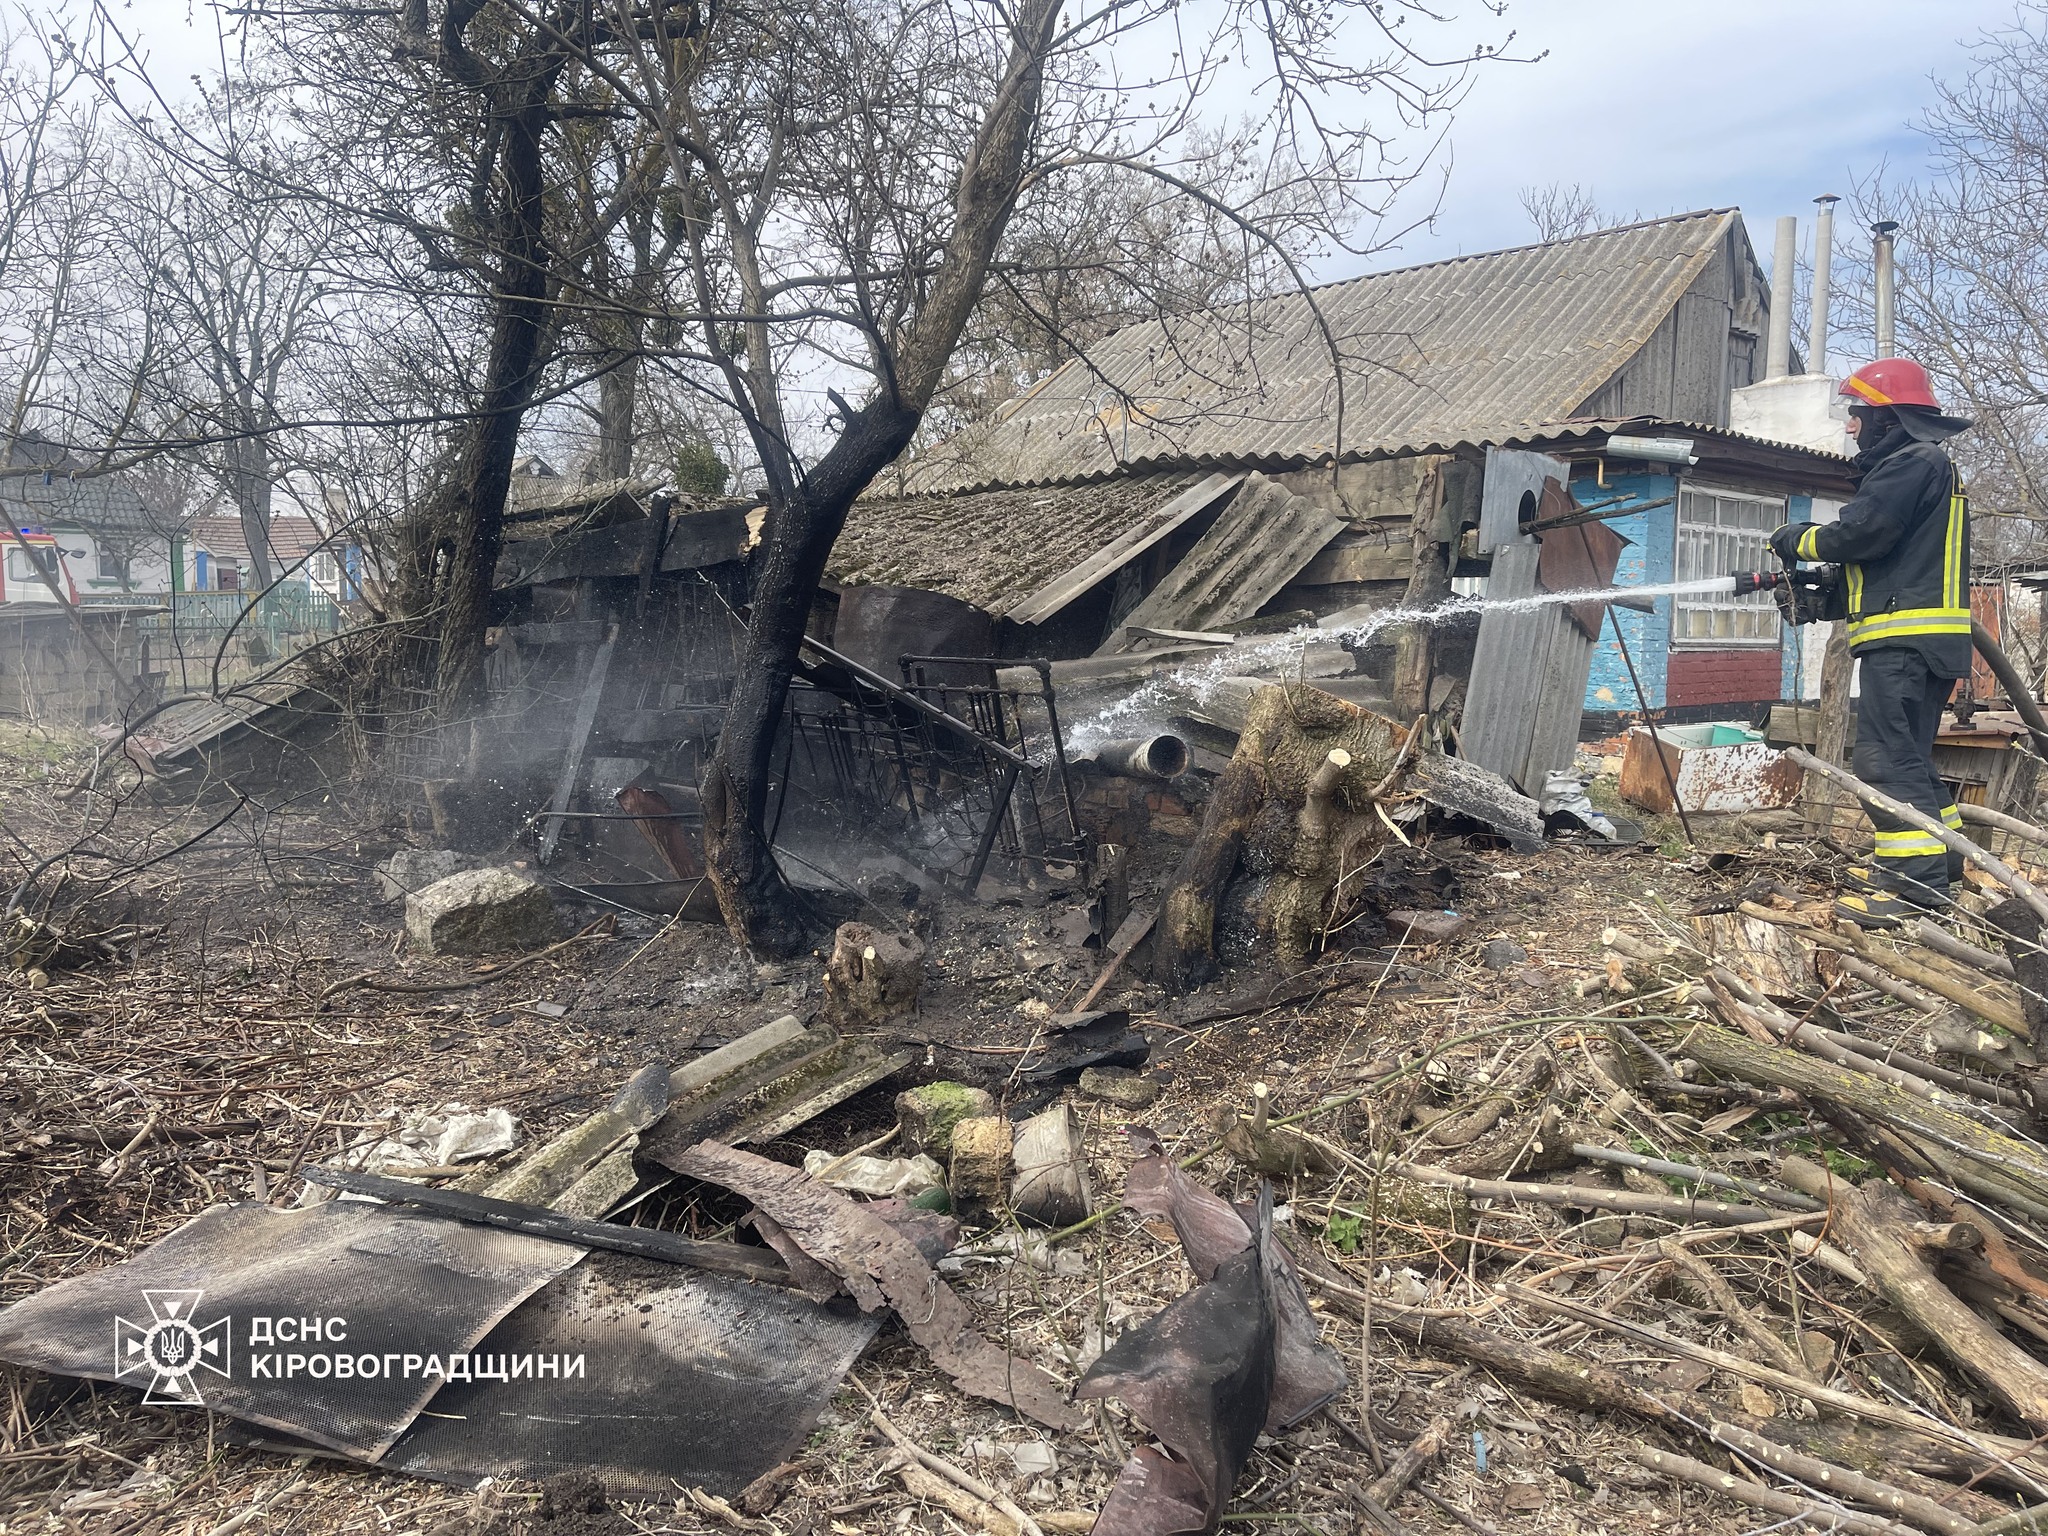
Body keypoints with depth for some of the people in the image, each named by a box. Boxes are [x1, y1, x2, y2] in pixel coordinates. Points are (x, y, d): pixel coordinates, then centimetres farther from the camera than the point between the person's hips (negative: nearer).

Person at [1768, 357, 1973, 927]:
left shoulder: (1913, 462, -9)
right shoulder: (1928, 465, 25)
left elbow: (1863, 531, -20)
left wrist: (1801, 539, -2)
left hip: (1905, 638, -11)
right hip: (1923, 639, 11)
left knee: (1887, 756, -14)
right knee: (1909, 753, 18)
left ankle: (1916, 883, -17)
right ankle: (1935, 858, 25)